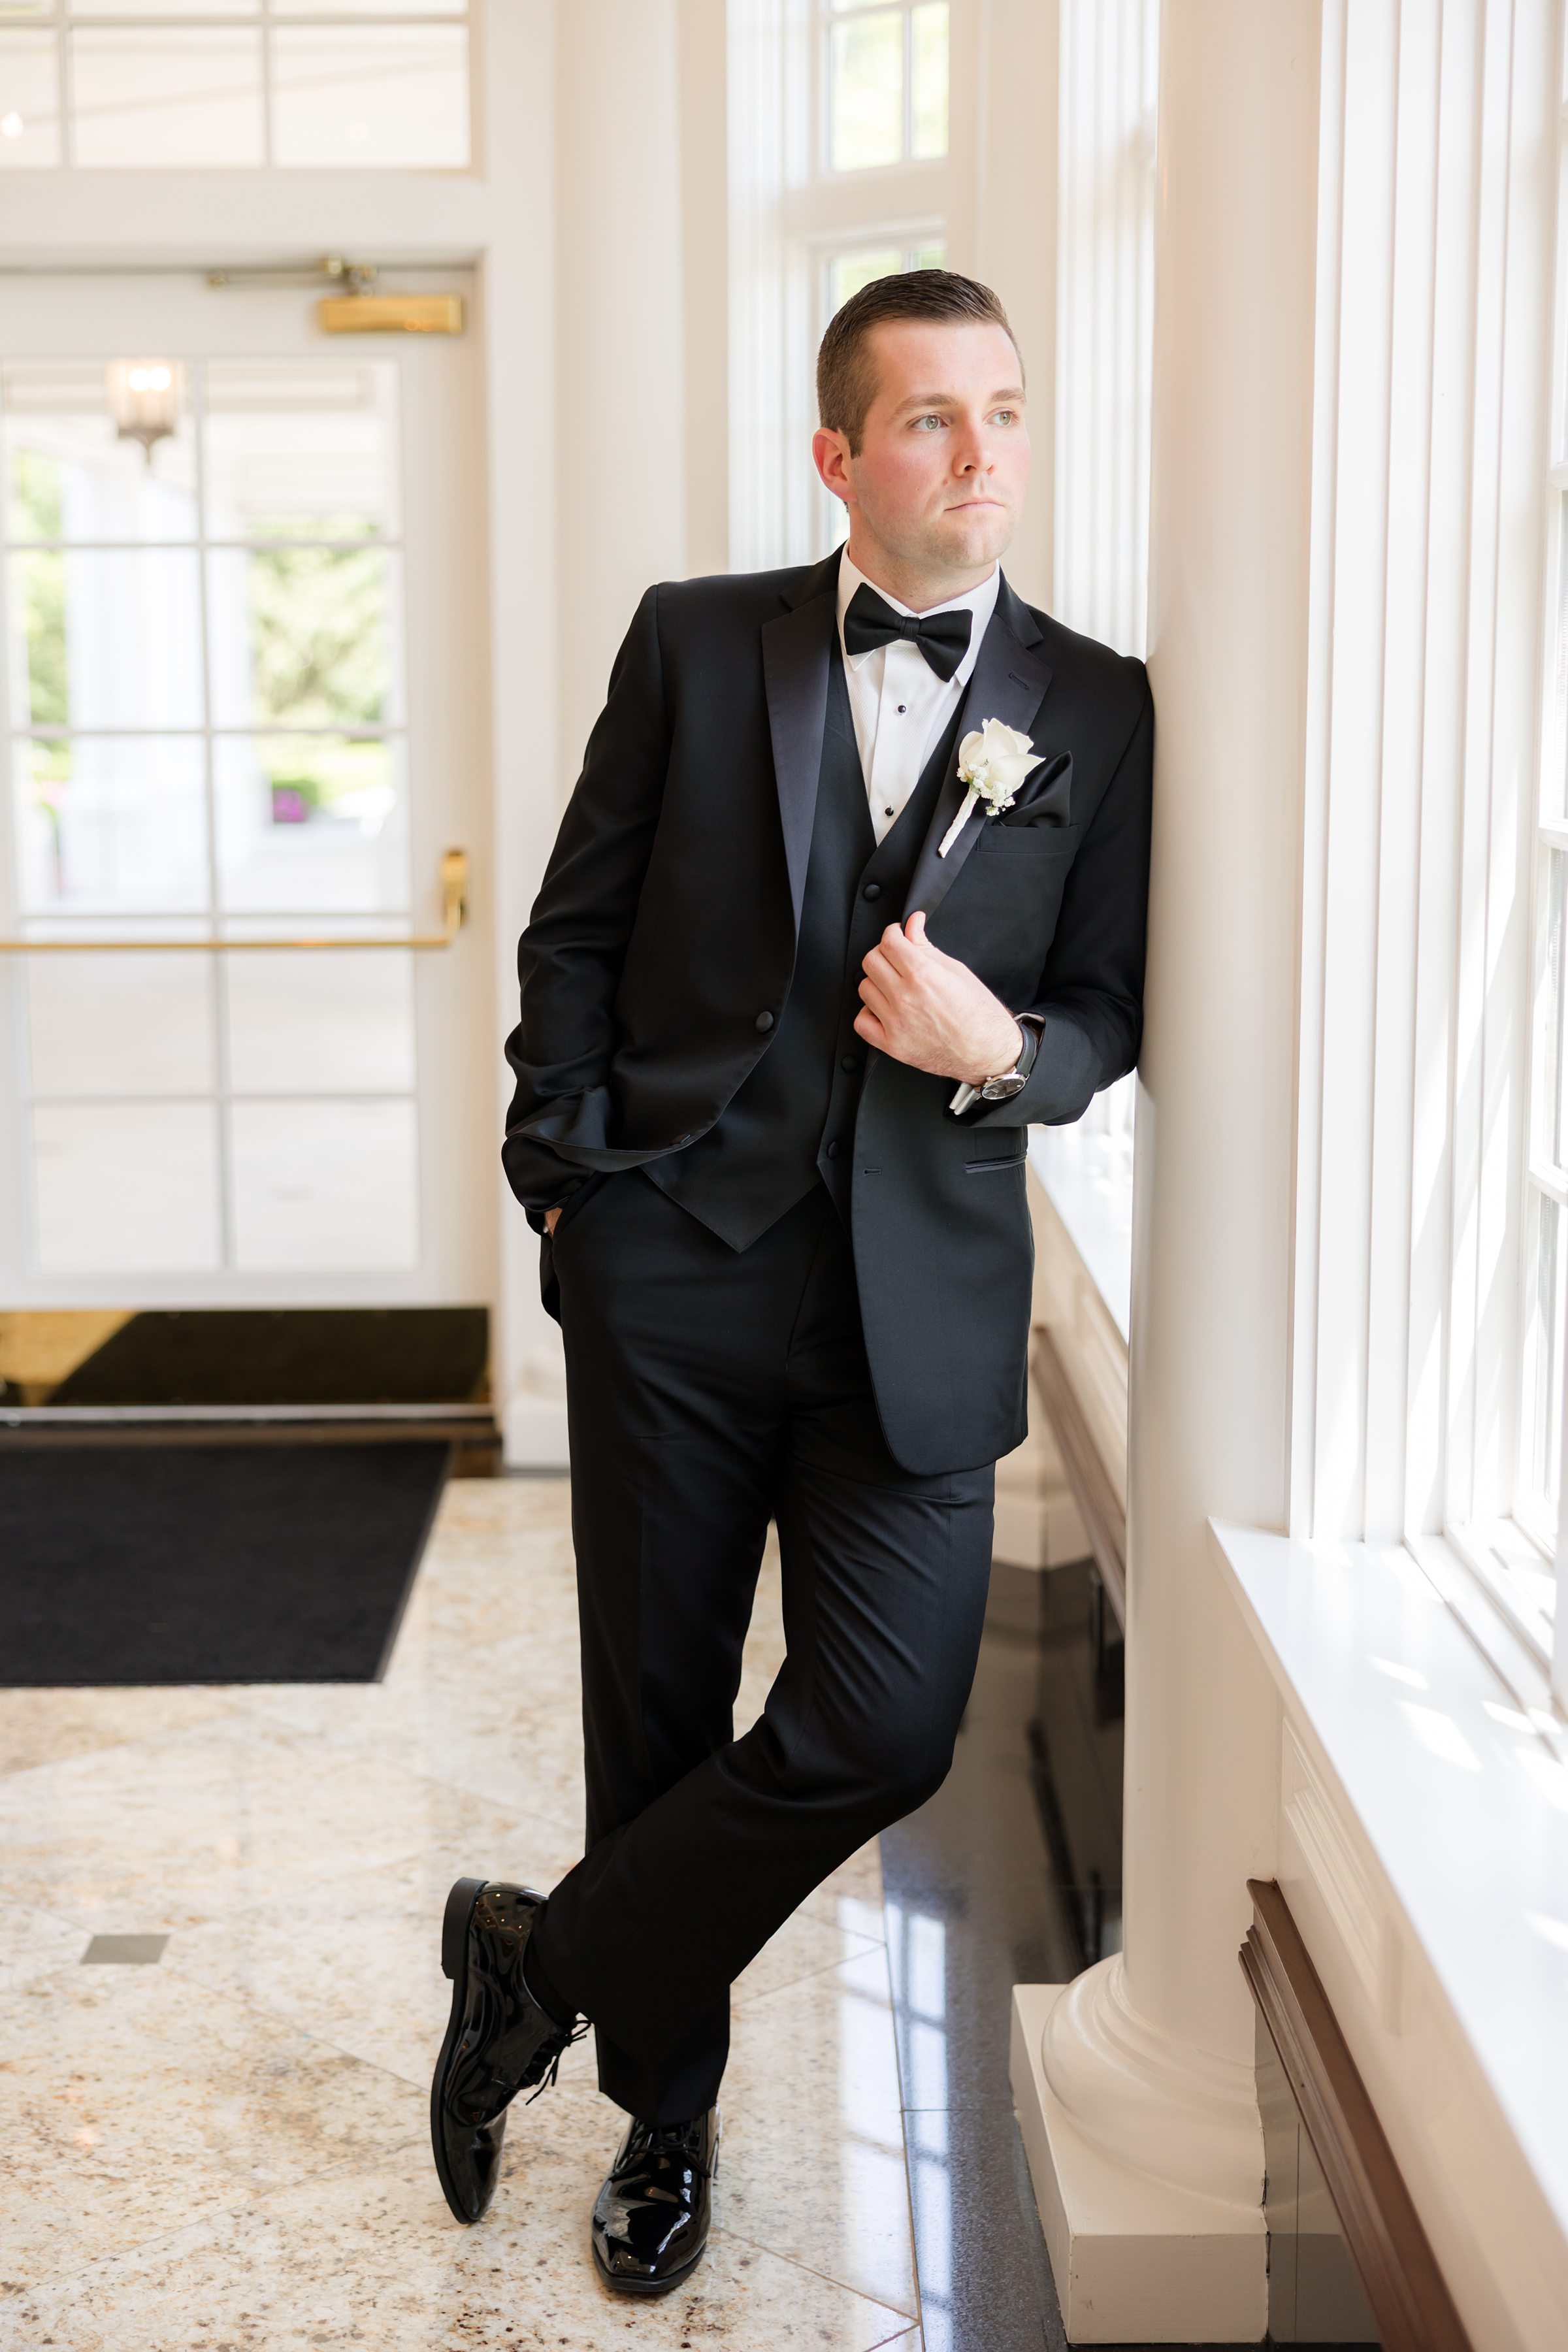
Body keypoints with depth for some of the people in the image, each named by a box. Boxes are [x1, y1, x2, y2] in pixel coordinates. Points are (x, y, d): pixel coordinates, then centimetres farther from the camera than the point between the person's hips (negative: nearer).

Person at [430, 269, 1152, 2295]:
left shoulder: (1097, 710, 5)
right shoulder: (695, 641, 4)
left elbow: (1112, 1008, 9)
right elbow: (575, 930, 7)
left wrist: (1006, 1051, -13)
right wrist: (567, 1176, -1)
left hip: (922, 1291, 1)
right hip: (671, 1269, 0)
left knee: (882, 1729, -7)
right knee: (655, 1711, 9)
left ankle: (545, 1957, 17)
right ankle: (665, 2111, 31)